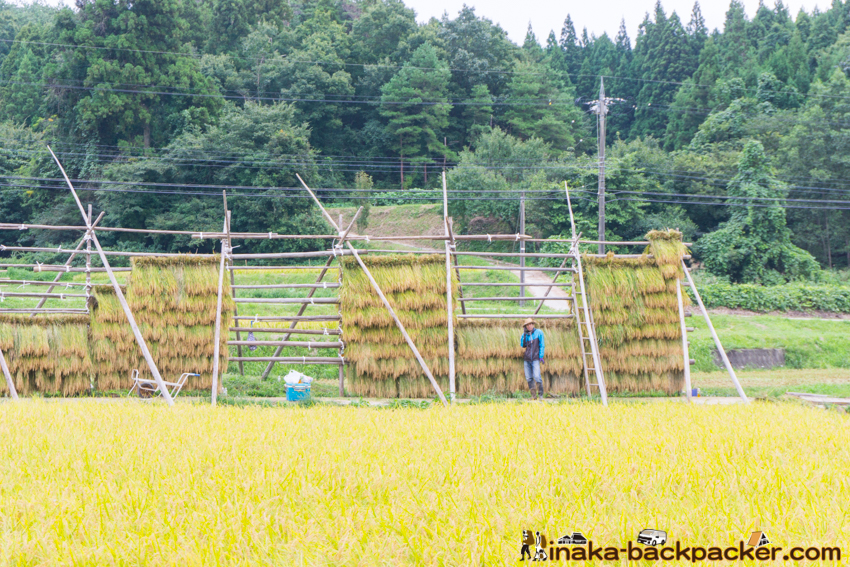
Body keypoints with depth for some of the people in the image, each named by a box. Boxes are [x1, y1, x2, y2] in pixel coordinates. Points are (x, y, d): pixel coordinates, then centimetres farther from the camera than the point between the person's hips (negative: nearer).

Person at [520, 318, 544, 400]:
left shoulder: (538, 333, 3)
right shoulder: (524, 334, 12)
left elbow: (542, 345, 4)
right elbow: (522, 345, 6)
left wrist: (541, 356, -4)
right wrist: (524, 335, -2)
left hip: (535, 358, -4)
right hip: (527, 359, 4)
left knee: (537, 377, -15)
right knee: (528, 378, 0)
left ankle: (541, 395, -5)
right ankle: (533, 395, 7)